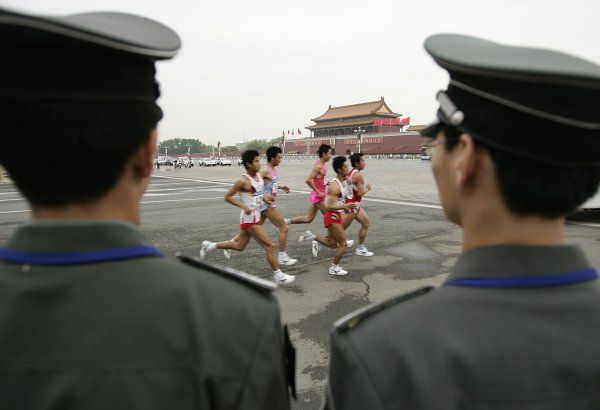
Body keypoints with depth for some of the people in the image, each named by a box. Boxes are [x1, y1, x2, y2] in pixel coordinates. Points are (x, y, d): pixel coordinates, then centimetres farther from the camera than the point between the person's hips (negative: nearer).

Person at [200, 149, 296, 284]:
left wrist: (265, 196, 1)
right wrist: (244, 206, -22)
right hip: (249, 218, -9)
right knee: (270, 246, -6)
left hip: (257, 216, 9)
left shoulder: (259, 176, 5)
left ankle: (209, 245, 35)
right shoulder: (243, 181, -18)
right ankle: (278, 275, 8)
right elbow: (227, 197, -12)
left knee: (239, 246, 21)